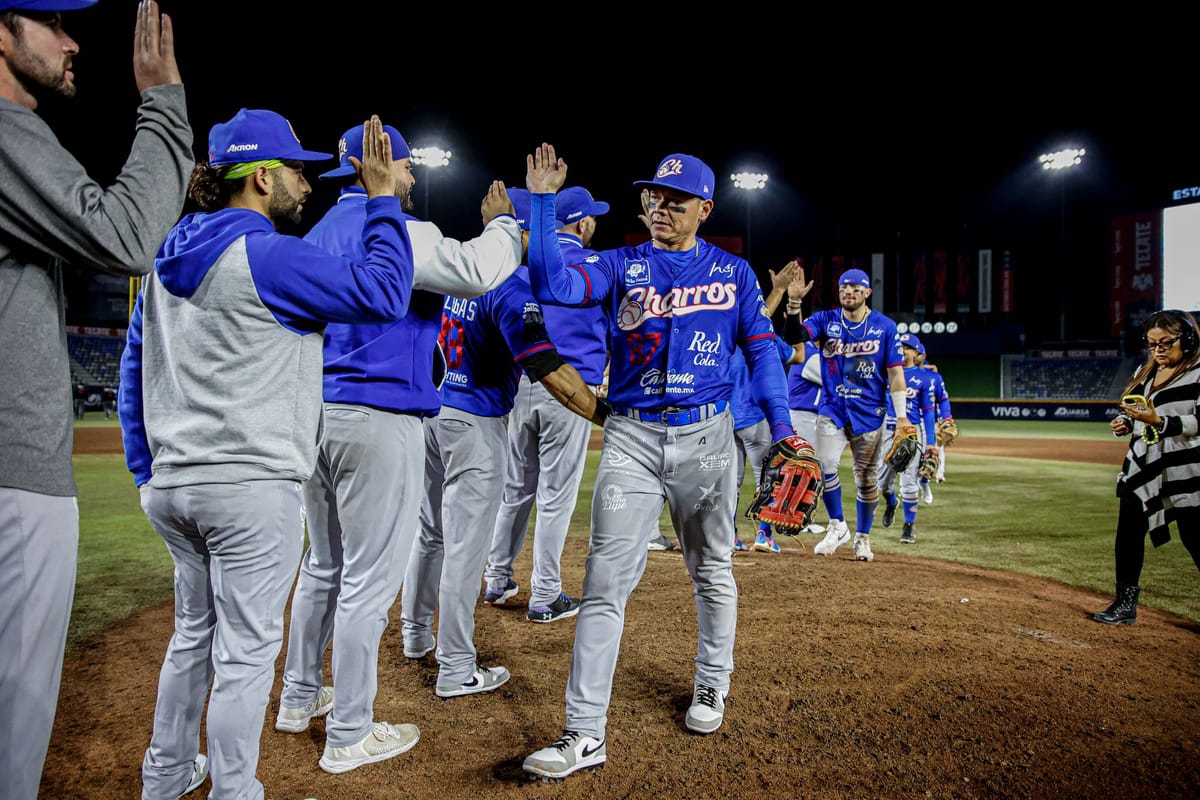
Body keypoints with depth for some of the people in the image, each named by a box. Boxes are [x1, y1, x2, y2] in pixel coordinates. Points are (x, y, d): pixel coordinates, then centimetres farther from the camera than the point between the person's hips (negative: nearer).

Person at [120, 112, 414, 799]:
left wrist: (146, 471, 19)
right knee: (247, 646, 3)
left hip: (172, 487, 9)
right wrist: (384, 197, -6)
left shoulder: (167, 262, 13)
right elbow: (385, 293, -17)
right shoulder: (269, 255, -13)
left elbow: (134, 368, 16)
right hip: (252, 486, -8)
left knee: (194, 633, 22)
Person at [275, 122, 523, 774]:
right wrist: (502, 222, -3)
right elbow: (479, 272, -20)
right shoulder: (390, 229, -10)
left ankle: (299, 697, 35)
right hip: (378, 422, -9)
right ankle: (348, 737, 11)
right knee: (369, 581, 0)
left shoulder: (318, 235, 18)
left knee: (322, 566, 21)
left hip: (315, 418, 9)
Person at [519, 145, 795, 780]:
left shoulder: (733, 272, 8)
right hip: (631, 439, -1)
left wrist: (781, 428, -4)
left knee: (712, 570, 14)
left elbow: (761, 348, 6)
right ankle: (586, 732, -1)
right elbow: (552, 285, -11)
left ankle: (711, 686, 37)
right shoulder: (620, 267, 6)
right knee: (605, 579, -6)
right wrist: (542, 202, -16)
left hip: (706, 436, 1)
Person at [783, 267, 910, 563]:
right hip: (832, 410, 1)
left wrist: (901, 416, -8)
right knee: (824, 466, -12)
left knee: (867, 477, 7)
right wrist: (794, 303, -32)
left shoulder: (885, 326, -2)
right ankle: (837, 526, 11)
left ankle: (862, 538, 24)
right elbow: (794, 336, -16)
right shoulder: (825, 320, 2)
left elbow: (895, 372, -3)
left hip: (869, 413, -1)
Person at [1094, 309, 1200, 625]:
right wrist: (1124, 423, -1)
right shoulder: (1144, 372, 12)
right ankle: (1125, 605, 19)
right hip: (1141, 468, 7)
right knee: (1128, 535, 8)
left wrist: (1159, 421, -32)